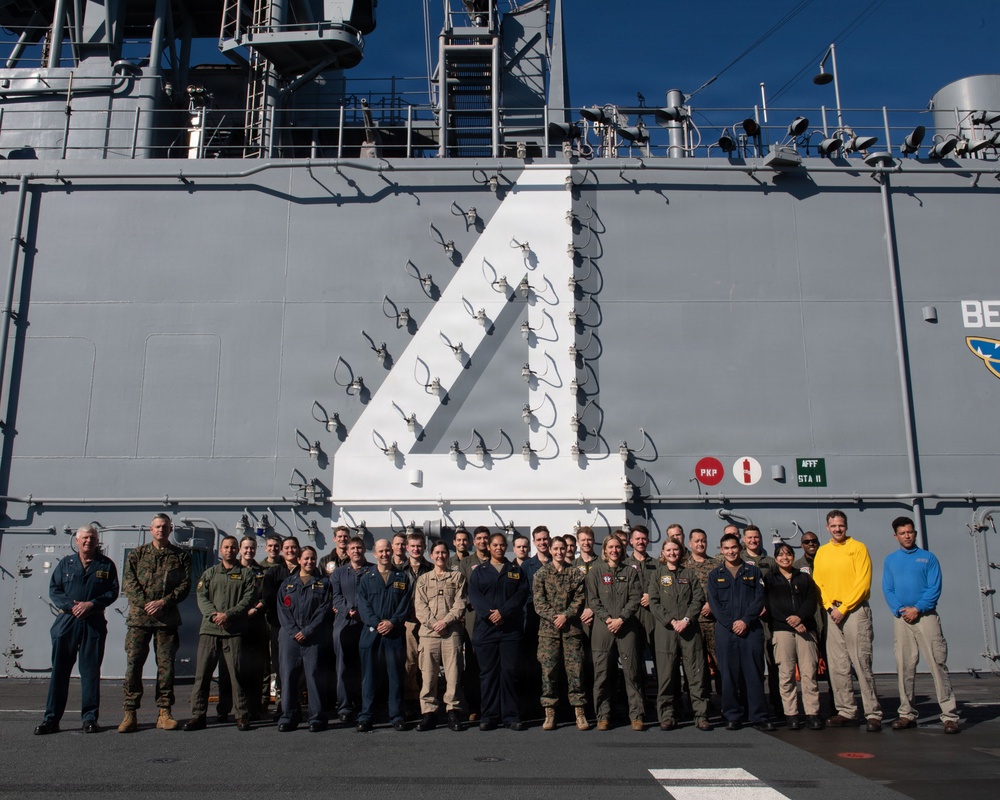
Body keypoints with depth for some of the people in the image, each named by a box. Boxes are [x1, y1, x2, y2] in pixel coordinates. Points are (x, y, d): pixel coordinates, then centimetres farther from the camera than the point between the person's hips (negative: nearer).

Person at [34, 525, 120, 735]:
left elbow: (113, 592, 2)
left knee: (91, 671, 2)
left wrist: (91, 604, -13)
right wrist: (71, 606, -11)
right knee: (59, 670, 2)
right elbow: (53, 591, 6)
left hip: (94, 623, -1)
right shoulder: (65, 564, 11)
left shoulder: (106, 565, 7)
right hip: (66, 621, 1)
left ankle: (90, 718, 9)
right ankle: (51, 719, 8)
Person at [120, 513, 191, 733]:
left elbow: (185, 585, 2)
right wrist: (145, 604, -12)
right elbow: (128, 583, 2)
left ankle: (164, 713, 9)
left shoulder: (181, 556, 10)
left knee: (166, 665, 2)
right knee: (133, 664, -2)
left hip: (167, 618, 0)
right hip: (138, 617, 0)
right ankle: (130, 713, 5)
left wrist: (163, 602, -12)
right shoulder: (137, 554, 11)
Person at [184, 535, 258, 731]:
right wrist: (213, 614, -11)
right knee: (202, 673, 0)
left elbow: (249, 598, -2)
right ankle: (198, 715, 7)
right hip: (209, 629, 2)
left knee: (237, 673, -2)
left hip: (235, 631, -2)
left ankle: (242, 715, 5)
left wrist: (228, 614, -14)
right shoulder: (209, 573, 18)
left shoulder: (246, 574, 9)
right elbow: (202, 597, 7)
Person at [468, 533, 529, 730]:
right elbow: (474, 596, 1)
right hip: (485, 628, 0)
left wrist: (503, 612, -13)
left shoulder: (516, 571, 13)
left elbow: (522, 595, 0)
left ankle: (511, 715, 5)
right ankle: (489, 716, 8)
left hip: (511, 629, 0)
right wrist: (489, 614, -14)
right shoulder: (479, 572, 13)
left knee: (509, 672, -2)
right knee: (488, 672, 2)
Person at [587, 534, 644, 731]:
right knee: (602, 673, 1)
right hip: (602, 627, 0)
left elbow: (635, 598, 3)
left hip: (626, 627, 0)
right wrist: (607, 619, -10)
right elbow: (593, 600, 3)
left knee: (631, 671, -2)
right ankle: (603, 716, 8)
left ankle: (636, 715, 6)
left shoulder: (630, 572, 10)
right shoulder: (595, 572, 8)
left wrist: (621, 619, -9)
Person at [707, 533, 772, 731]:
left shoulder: (753, 571, 11)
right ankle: (733, 717, 8)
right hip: (725, 630, 0)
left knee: (755, 673, -1)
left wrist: (746, 621, -11)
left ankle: (759, 717, 5)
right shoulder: (715, 575, 11)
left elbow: (759, 599, 2)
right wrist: (731, 624, -10)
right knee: (729, 675, 1)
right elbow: (714, 603, 2)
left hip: (751, 629, 0)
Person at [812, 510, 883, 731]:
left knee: (862, 663, -7)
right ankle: (846, 711, 12)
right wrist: (830, 607, -2)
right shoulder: (821, 552, 13)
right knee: (837, 666, 5)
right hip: (832, 612, 5)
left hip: (855, 610, -5)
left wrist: (843, 609, -11)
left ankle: (873, 714, -3)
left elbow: (863, 582, -8)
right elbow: (818, 583, 12)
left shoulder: (857, 548, -2)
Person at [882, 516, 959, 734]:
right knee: (904, 667, 4)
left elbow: (935, 588, -2)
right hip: (901, 618, 3)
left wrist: (918, 609, -14)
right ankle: (907, 714, 11)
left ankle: (950, 715, -5)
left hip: (926, 616, -2)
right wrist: (901, 609, -9)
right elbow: (887, 589, 7)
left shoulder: (928, 557, 6)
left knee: (938, 664, -7)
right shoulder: (890, 560, 13)